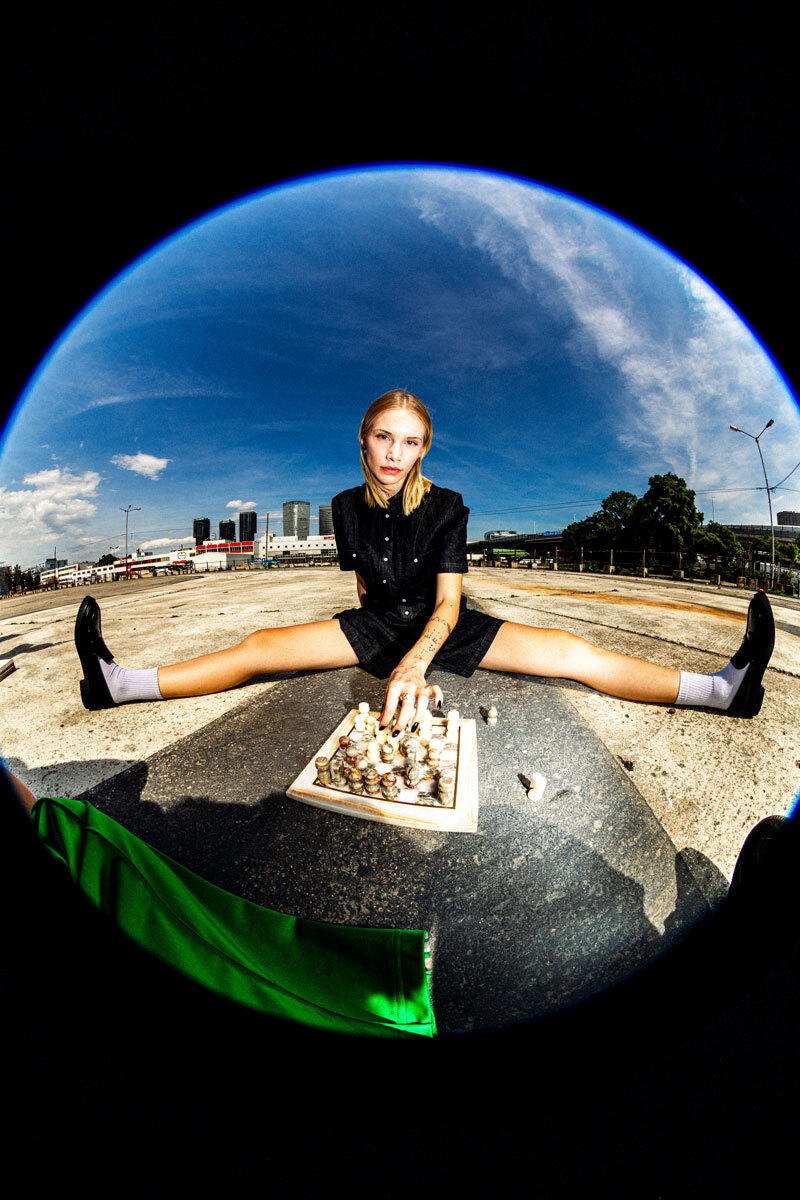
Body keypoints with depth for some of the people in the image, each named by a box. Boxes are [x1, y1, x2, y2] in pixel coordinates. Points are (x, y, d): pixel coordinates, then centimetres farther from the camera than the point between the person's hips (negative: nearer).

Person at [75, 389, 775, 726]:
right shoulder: (348, 507, -5)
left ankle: (724, 688, -12)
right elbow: (363, 586, 7)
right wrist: (399, 658, -1)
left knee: (569, 653, -18)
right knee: (259, 648, -14)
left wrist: (414, 665, -41)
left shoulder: (447, 506, -14)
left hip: (442, 627, -2)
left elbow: (448, 603, -22)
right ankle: (118, 683, -5)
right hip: (376, 623, 2)